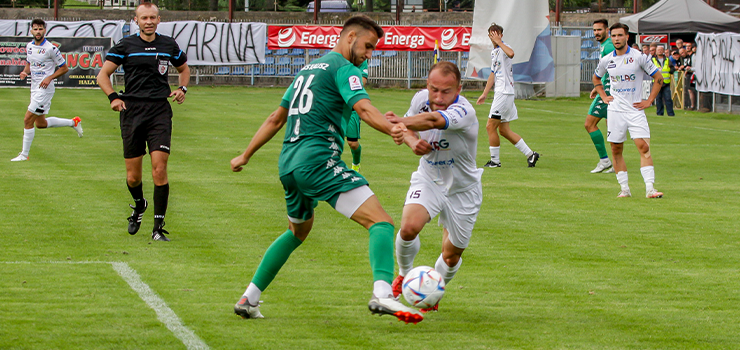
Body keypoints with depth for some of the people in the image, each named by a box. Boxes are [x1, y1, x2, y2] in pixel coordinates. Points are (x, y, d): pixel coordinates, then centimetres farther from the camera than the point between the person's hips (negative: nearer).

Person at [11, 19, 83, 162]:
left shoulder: (51, 48, -14)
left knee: (28, 119, -10)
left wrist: (49, 78, -19)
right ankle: (73, 122, 33)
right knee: (40, 123, 16)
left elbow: (64, 68, -7)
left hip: (45, 89, -8)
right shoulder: (29, 46, 7)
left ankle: (24, 154, 0)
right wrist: (25, 72, -1)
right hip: (34, 88, 8)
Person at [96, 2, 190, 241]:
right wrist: (113, 97, -13)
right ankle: (139, 205, 37)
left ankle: (158, 228, -8)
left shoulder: (169, 45, 10)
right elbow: (103, 74, 3)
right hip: (132, 111, 0)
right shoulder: (126, 46, 2)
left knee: (159, 169, -13)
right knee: (133, 176, 2)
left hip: (160, 110, 0)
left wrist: (182, 89, 8)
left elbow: (184, 69, 28)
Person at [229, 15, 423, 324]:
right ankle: (382, 294, -41)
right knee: (380, 222, -17)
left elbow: (276, 118, 30)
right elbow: (363, 107, -21)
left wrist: (246, 155, 37)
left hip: (288, 164, 9)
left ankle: (249, 299, 30)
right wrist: (392, 129, -38)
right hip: (319, 159, -9)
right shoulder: (344, 68, -1)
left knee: (297, 232, 32)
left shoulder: (308, 70, 24)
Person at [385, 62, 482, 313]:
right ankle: (404, 276, 4)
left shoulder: (464, 112, -31)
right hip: (428, 180, 2)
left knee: (451, 256, 7)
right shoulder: (421, 98, -13)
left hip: (462, 190, -2)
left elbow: (433, 121, -53)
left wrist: (401, 122, -70)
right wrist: (412, 141, -15)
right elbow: (408, 126, 9)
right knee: (409, 227, -26)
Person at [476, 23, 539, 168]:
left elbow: (511, 54, -39)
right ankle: (530, 154, 15)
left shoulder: (504, 48, -11)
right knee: (503, 130, 11)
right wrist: (485, 94, 28)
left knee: (490, 126, -6)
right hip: (500, 92, 10)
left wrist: (498, 41, -27)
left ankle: (494, 160, 3)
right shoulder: (494, 52, 18)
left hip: (505, 93, -10)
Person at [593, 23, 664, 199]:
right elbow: (596, 78, 26)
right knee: (616, 150, 2)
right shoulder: (606, 60, 5)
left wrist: (649, 101, -3)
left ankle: (649, 188, -17)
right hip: (615, 110, 3)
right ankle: (624, 189, 11)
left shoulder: (638, 57, -5)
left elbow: (658, 77, 2)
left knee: (644, 147, -14)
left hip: (635, 110, -3)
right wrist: (603, 96, 12)